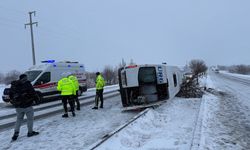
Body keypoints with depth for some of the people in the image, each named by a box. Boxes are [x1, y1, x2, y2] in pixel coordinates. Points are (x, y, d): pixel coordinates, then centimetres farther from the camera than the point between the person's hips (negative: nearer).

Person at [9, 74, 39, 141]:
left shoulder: (13, 85, 9)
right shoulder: (27, 84, -11)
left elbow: (11, 95, 15)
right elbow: (33, 93, -13)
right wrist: (36, 99, -1)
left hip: (18, 106, 6)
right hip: (27, 105, -6)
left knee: (19, 119, 19)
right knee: (30, 118, 9)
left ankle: (16, 133, 11)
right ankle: (30, 132, 16)